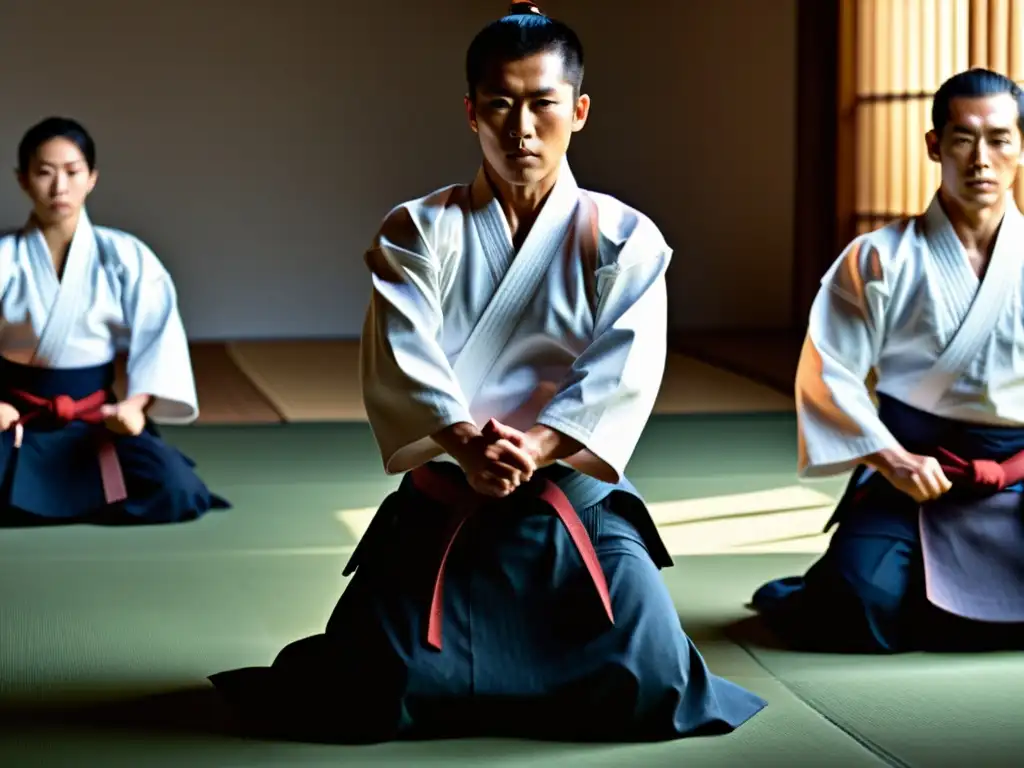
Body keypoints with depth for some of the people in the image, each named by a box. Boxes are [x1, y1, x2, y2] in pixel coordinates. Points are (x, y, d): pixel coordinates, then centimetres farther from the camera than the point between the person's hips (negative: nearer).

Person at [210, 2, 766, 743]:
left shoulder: (624, 239, 1)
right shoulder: (417, 232, 1)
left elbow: (623, 374, -11)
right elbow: (404, 363, -13)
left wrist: (535, 447, -28)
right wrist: (466, 446, -31)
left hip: (575, 504, 0)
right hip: (440, 505, 0)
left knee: (650, 684, -16)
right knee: (365, 696, -15)